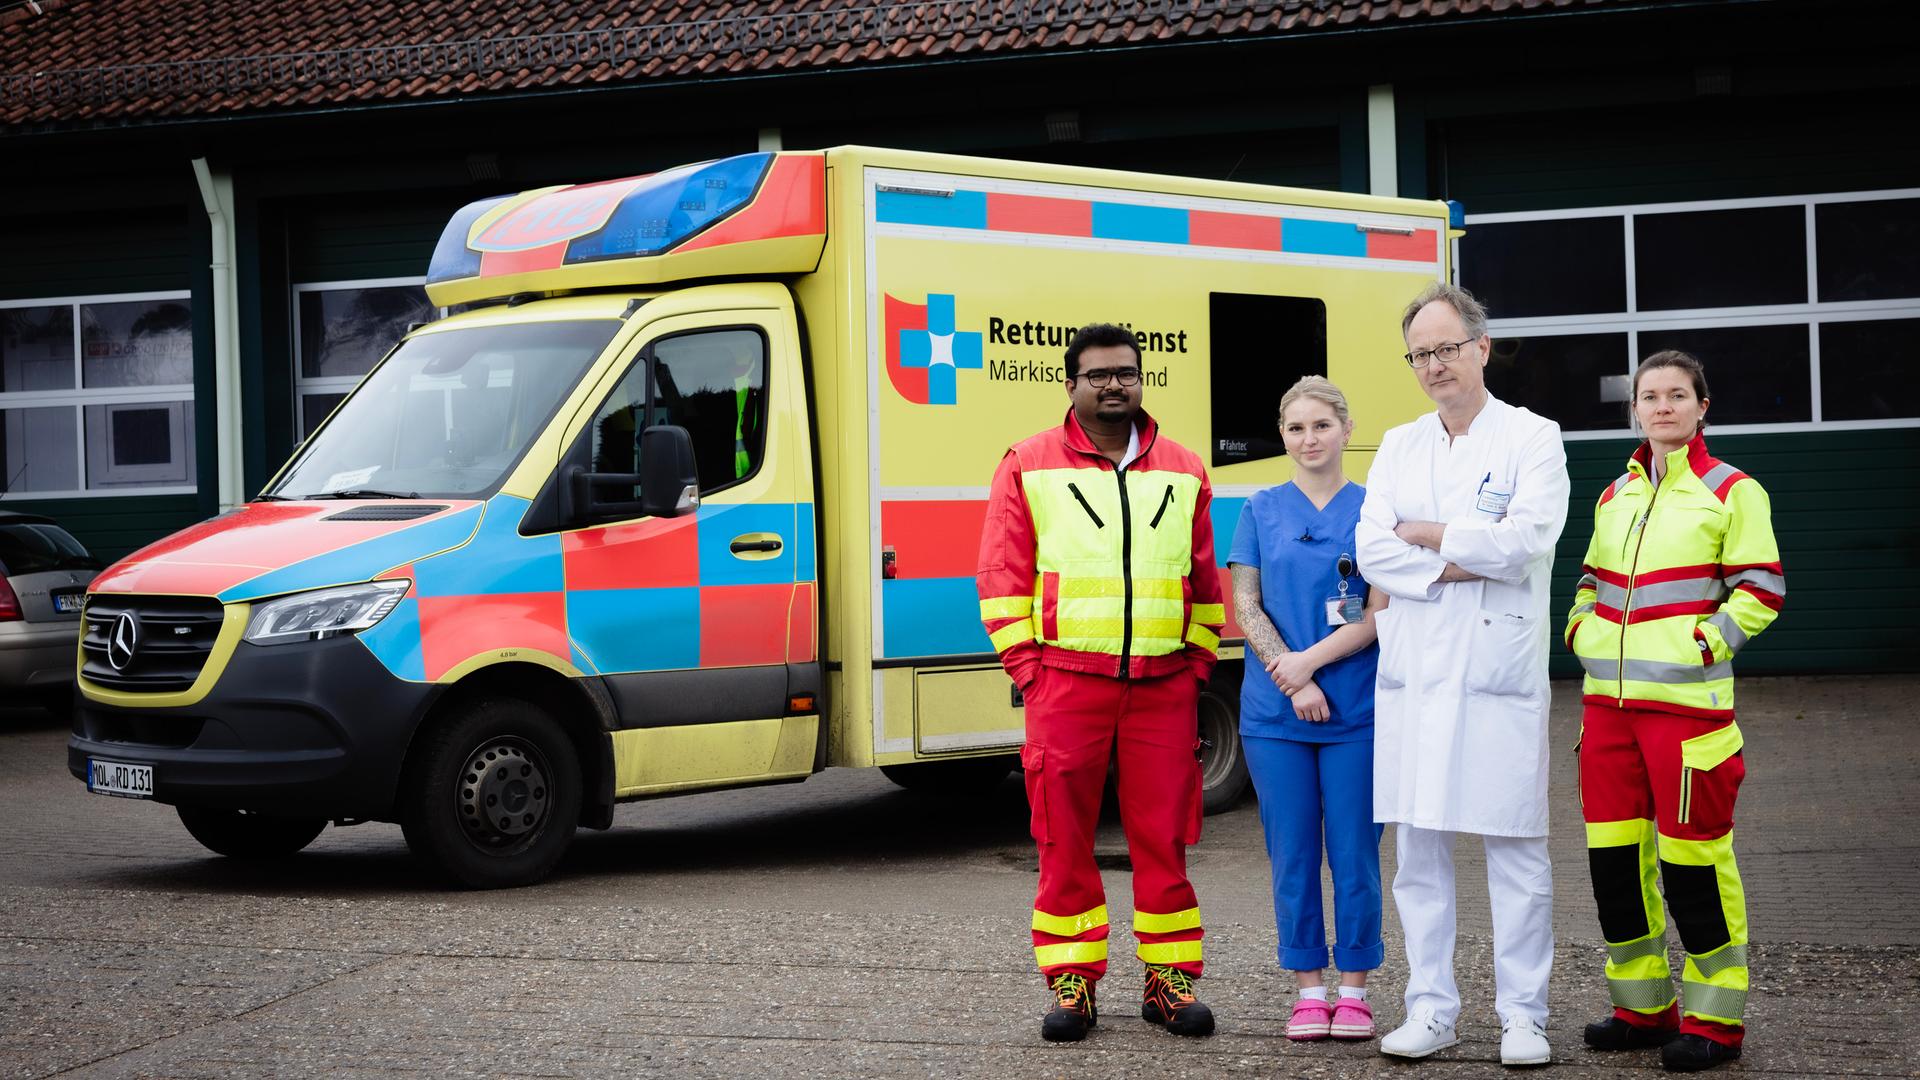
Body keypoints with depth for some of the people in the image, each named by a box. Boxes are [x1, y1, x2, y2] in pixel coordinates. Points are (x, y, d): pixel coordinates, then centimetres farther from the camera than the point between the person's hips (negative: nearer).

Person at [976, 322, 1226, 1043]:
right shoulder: (1028, 467, 5)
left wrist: (1198, 662, 8)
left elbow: (1206, 583, 17)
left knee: (1163, 835, 3)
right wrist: (1026, 667, -4)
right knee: (1064, 835, 1)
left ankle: (1169, 977, 12)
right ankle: (1072, 981, 9)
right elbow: (1002, 576, 3)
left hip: (1163, 685, 2)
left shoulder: (1183, 473, 13)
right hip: (1065, 679, -2)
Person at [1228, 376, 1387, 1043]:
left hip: (1356, 712, -1)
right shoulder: (1262, 510, 8)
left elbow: (1379, 613, -4)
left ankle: (1353, 990, 12)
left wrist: (1311, 660, -13)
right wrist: (1291, 680, -9)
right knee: (1292, 856, 5)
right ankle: (1309, 991, 14)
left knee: (1354, 854, 2)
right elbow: (1245, 605, 2)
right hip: (1275, 714, 2)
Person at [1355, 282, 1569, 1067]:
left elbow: (1525, 538, -14)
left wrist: (1427, 536, -5)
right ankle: (1430, 1009, 14)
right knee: (1418, 848, 6)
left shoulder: (1533, 439, 1)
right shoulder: (1399, 447, 14)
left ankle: (1523, 1015, 6)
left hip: (1499, 674, -4)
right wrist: (1463, 565, -11)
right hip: (1413, 674, 4)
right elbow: (1371, 550, 1)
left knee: (1516, 850, -1)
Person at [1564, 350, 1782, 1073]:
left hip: (1688, 701, -6)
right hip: (1608, 700, 6)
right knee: (1613, 852, 8)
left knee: (1692, 856, -5)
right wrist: (1581, 629, 9)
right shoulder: (1614, 497, 16)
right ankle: (1643, 1005, 21)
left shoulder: (1731, 492, -1)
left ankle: (1715, 1018, 6)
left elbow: (1761, 590, -4)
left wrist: (1705, 641, -14)